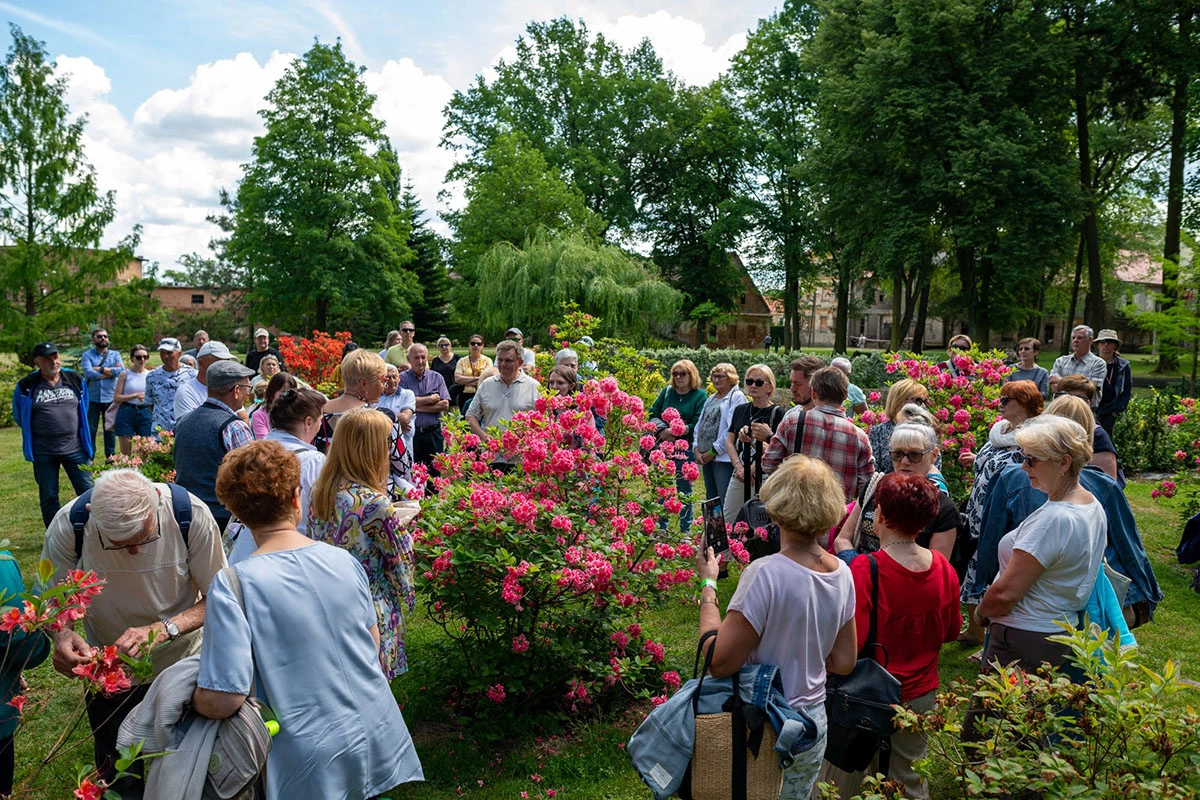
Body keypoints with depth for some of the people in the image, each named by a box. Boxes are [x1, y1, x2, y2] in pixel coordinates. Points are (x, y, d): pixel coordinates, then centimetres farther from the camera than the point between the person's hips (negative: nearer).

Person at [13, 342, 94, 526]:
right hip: (43, 452, -1)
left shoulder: (75, 379, 1)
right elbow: (19, 416, 10)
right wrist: (37, 432, 13)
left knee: (87, 490, 2)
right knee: (48, 497, 10)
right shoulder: (26, 386, -5)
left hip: (75, 447, 1)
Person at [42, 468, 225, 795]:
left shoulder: (192, 514, -27)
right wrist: (62, 634, -32)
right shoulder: (68, 525, -24)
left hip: (182, 662, 0)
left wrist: (163, 629, -35)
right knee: (118, 779, 16)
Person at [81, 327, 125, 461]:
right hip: (92, 399, -1)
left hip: (110, 398, 1)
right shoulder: (87, 355, 4)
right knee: (90, 430, 3)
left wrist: (100, 369, -11)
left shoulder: (115, 355, 10)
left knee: (110, 430, 9)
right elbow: (88, 373, -13)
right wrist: (111, 371, -8)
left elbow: (121, 370, -9)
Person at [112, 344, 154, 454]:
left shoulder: (150, 375, 6)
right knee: (125, 453, 5)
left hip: (145, 413, 1)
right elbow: (116, 397, -5)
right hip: (127, 413, -1)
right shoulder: (125, 375, 1)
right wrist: (135, 395, -15)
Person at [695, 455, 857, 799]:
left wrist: (708, 584, -15)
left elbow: (720, 662, -24)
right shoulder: (842, 574, -5)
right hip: (813, 725, 6)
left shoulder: (765, 574, -27)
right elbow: (843, 663, 4)